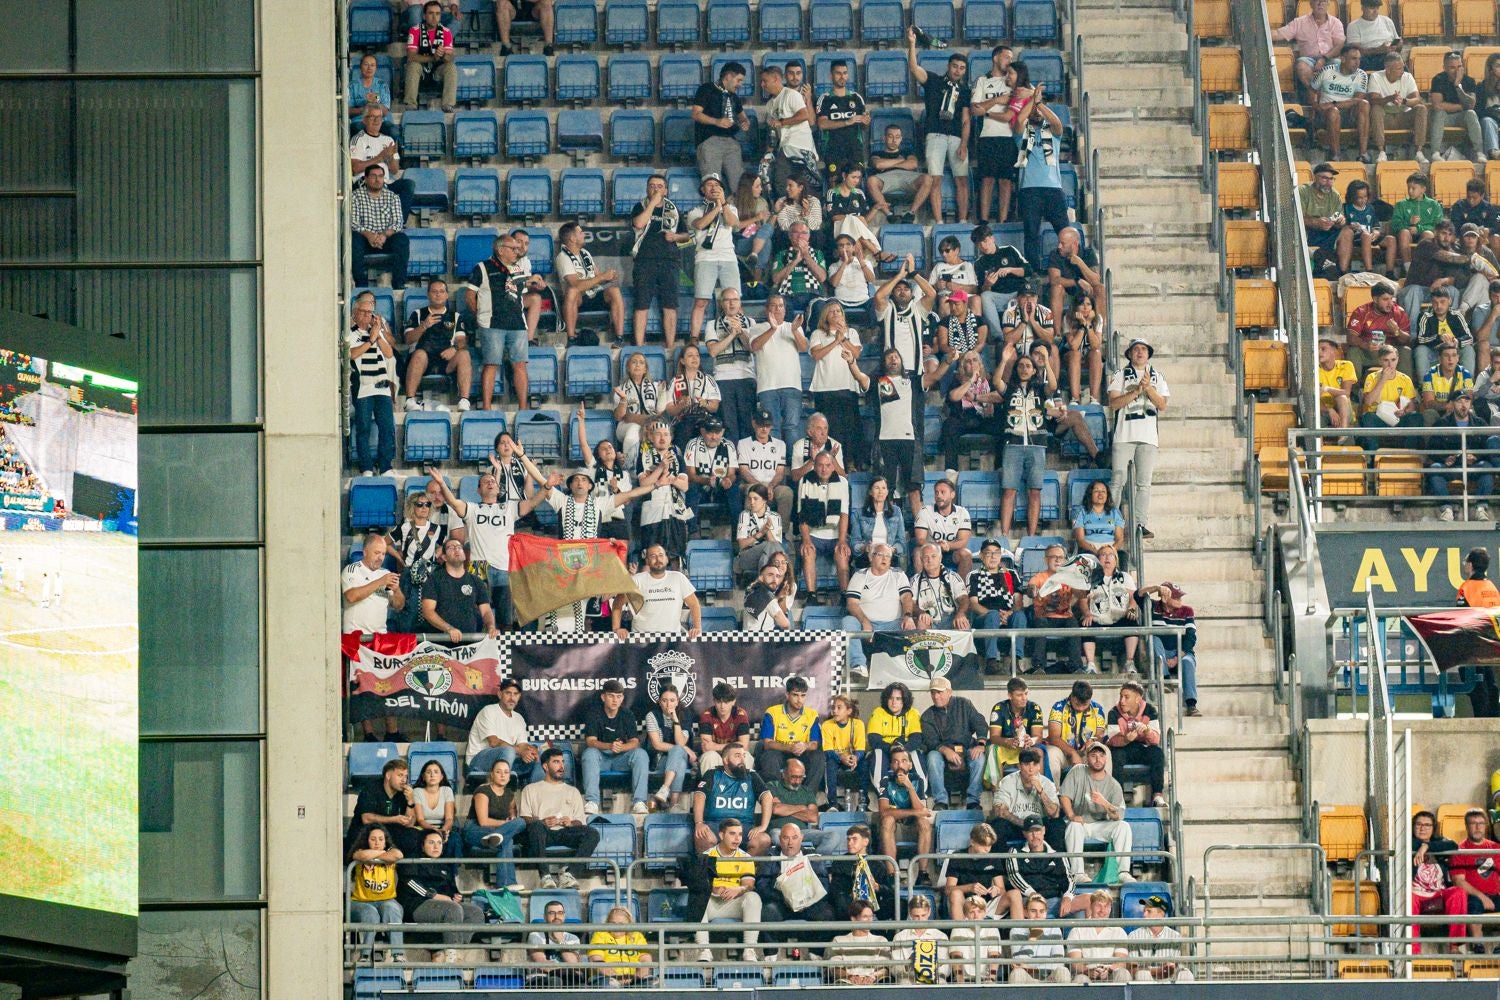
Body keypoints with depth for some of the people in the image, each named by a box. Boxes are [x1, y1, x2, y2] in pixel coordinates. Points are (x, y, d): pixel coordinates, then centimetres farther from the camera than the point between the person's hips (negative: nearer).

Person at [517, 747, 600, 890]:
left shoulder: (572, 791, 30)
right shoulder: (531, 790, 22)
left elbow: (580, 822, 19)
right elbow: (523, 818, 8)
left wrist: (571, 823, -6)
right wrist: (543, 822, -12)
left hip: (565, 832, 3)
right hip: (543, 832, -2)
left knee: (592, 833, -28)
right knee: (536, 827, -40)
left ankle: (566, 872, -36)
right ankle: (545, 875, -41)